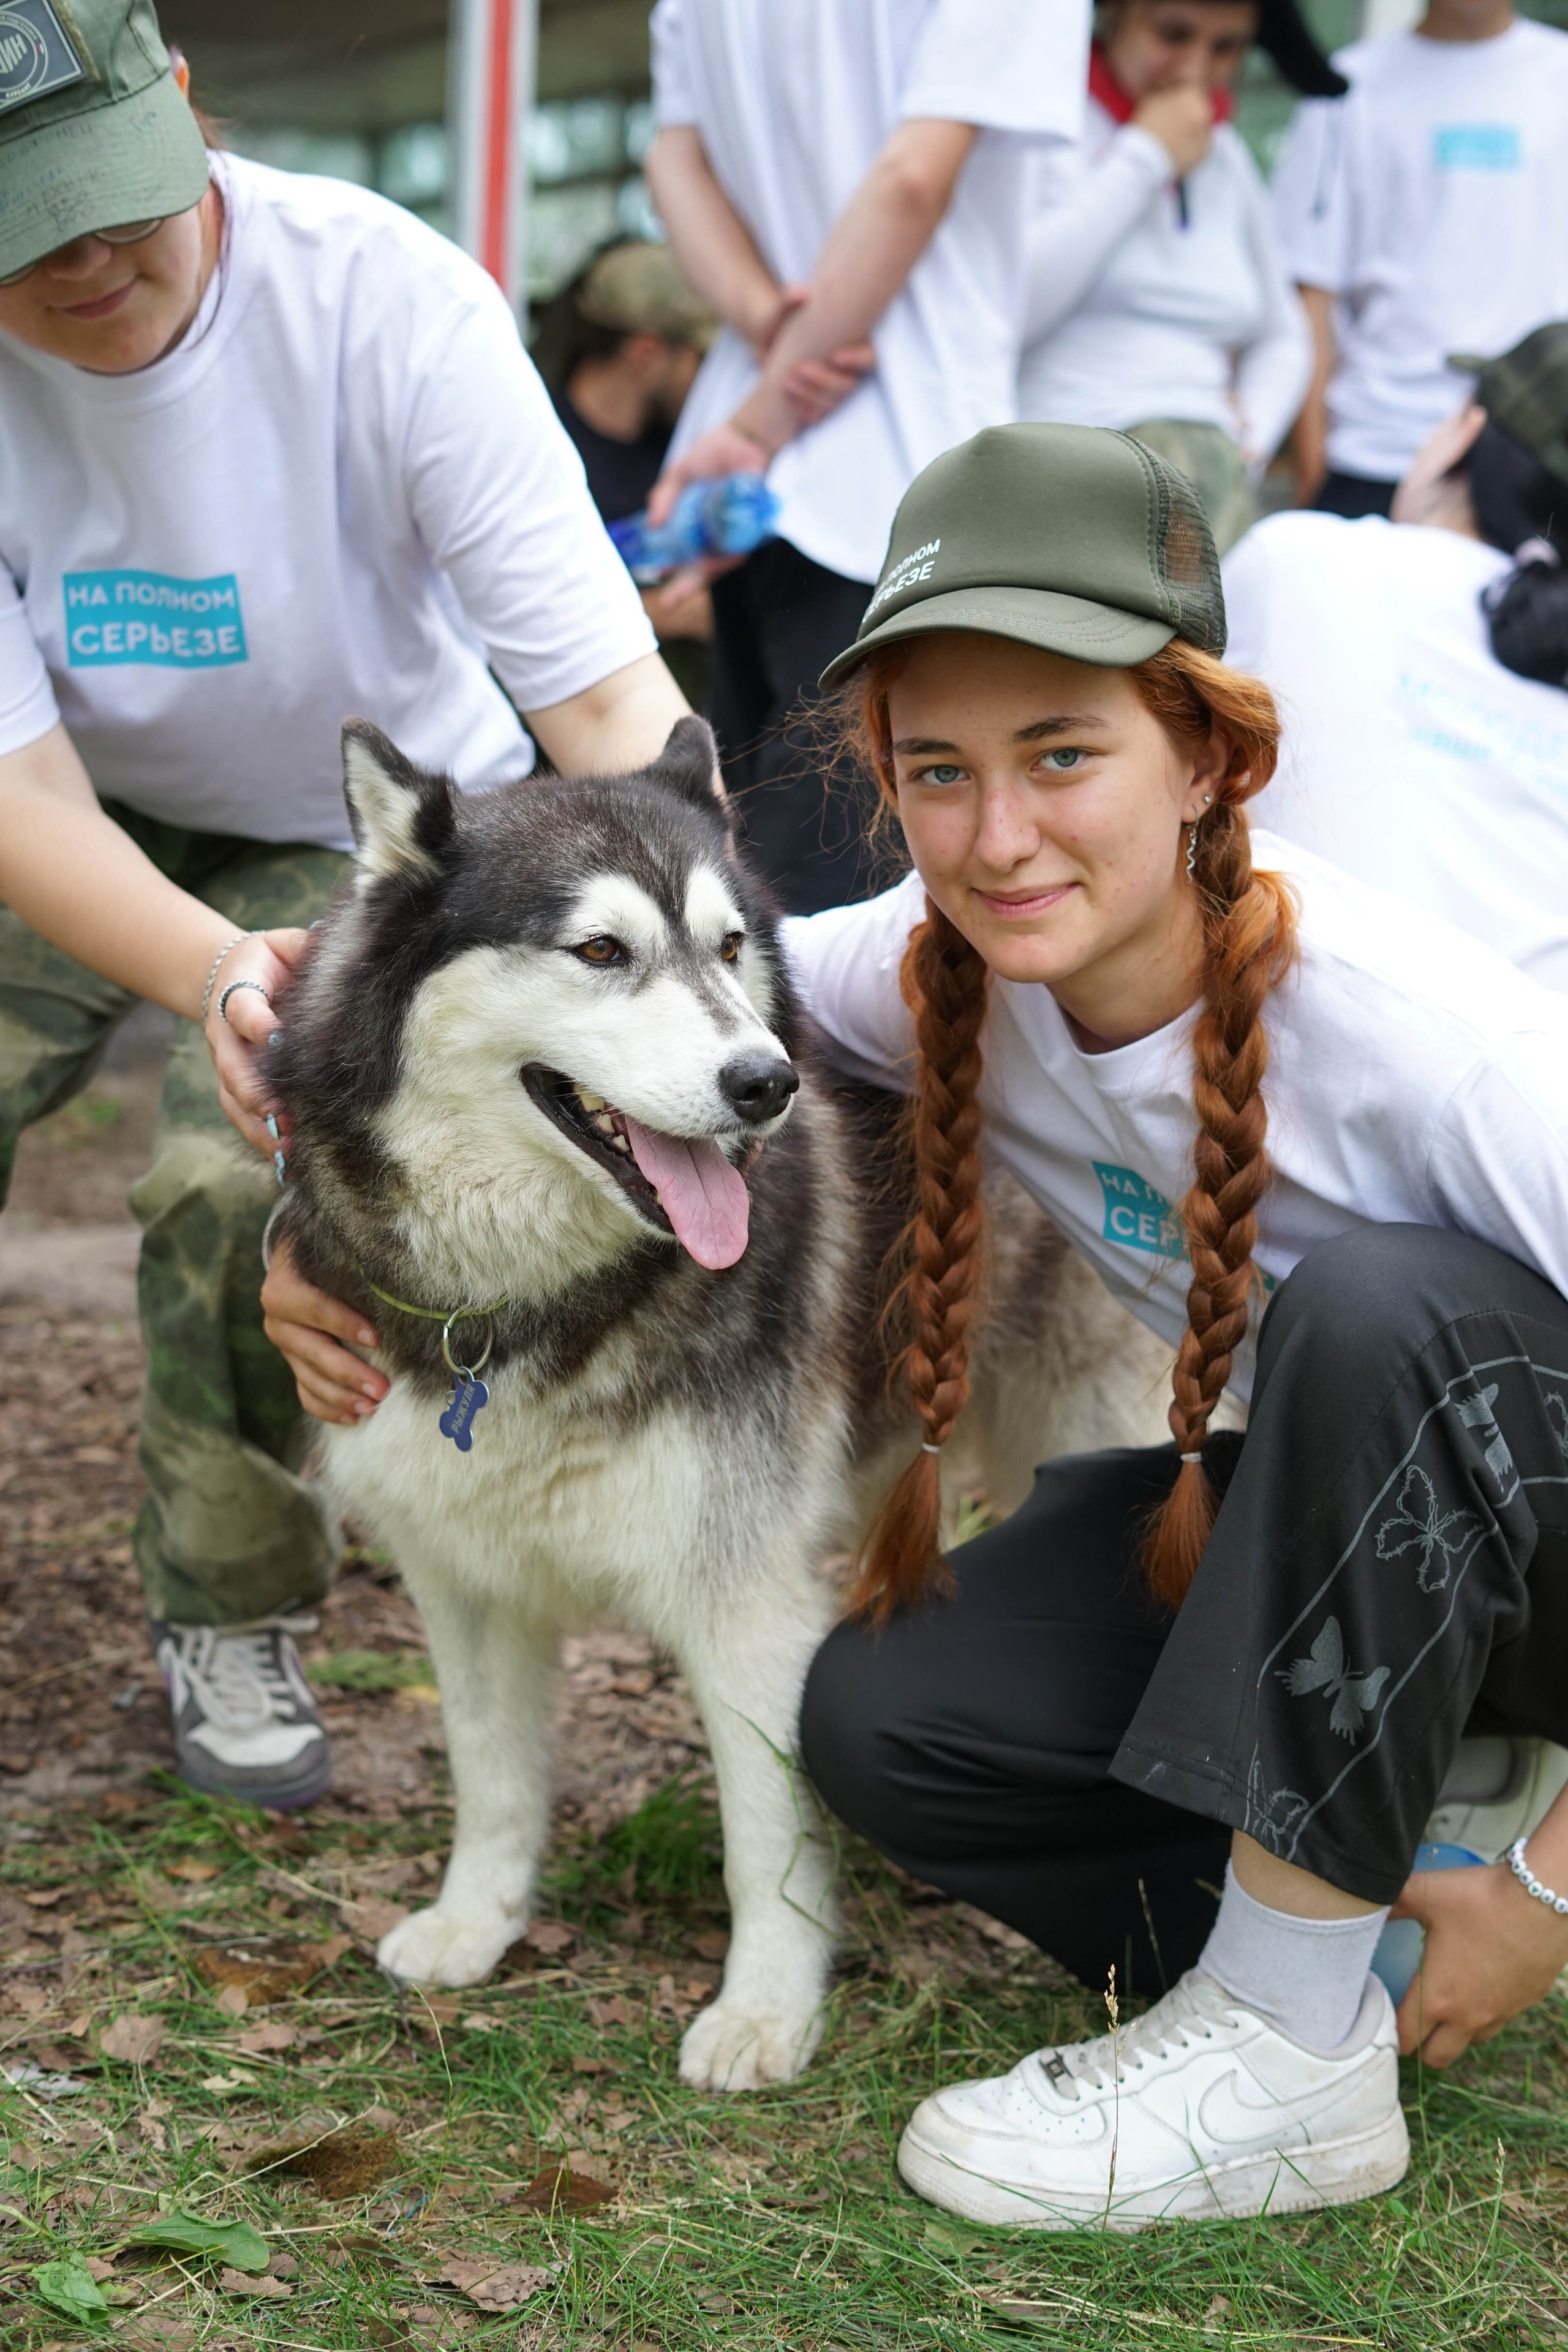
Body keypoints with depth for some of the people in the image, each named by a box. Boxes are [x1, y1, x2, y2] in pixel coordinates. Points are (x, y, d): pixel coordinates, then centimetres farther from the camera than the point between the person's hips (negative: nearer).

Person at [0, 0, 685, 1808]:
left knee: (243, 1185, -26)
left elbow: (607, 692, -32)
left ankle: (233, 1627, 1)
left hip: (370, 824, -2)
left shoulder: (384, 302, -29)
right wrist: (217, 977, -47)